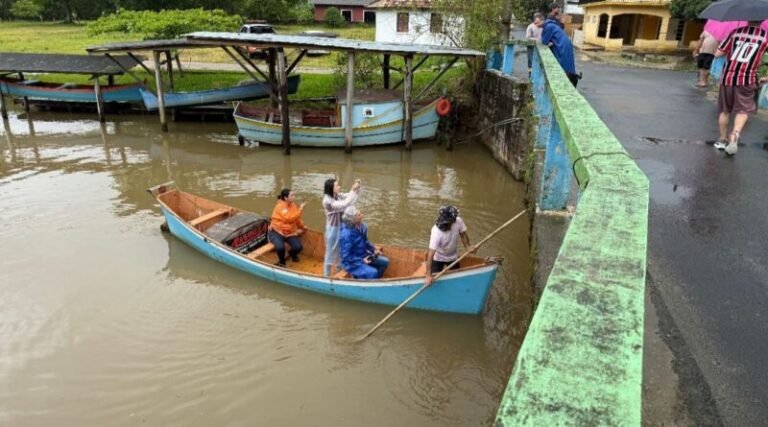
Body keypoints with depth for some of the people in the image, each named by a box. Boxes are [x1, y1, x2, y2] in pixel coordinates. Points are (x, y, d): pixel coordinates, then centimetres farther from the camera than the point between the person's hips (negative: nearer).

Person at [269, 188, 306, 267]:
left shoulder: (293, 205, 2)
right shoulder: (280, 206, -21)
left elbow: (296, 218, 18)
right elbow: (290, 218, -32)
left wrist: (302, 226, 25)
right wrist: (300, 209, -31)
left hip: (290, 232, 6)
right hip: (277, 232, -6)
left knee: (298, 247, -16)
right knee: (280, 247, -33)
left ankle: (292, 254, 22)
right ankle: (282, 261, 0)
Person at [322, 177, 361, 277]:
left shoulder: (338, 196, -3)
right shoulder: (327, 201, -26)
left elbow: (351, 197, 5)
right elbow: (344, 205, -33)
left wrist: (357, 188, -16)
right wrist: (353, 190, -31)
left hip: (342, 228, 8)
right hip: (333, 230, -8)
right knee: (331, 252, 6)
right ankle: (326, 276, 22)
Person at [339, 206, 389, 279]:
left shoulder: (362, 227, -6)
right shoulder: (346, 235, -30)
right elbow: (346, 256, -25)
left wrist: (374, 249, 0)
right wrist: (362, 260, -22)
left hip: (364, 256, 9)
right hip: (352, 262, -9)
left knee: (385, 261, 6)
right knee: (373, 273, -25)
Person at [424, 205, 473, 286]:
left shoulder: (458, 221, -25)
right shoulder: (436, 232, -38)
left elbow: (463, 234, -4)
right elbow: (430, 254, -38)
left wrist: (468, 246, -22)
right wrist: (428, 275, -39)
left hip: (453, 257, 5)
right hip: (438, 259, -4)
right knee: (435, 278, 1)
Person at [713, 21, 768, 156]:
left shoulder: (736, 32, 3)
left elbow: (718, 53, 2)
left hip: (728, 77, 2)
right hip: (747, 79, -1)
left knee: (725, 110, 15)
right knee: (743, 110, 6)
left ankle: (723, 139, 23)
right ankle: (734, 135, -19)